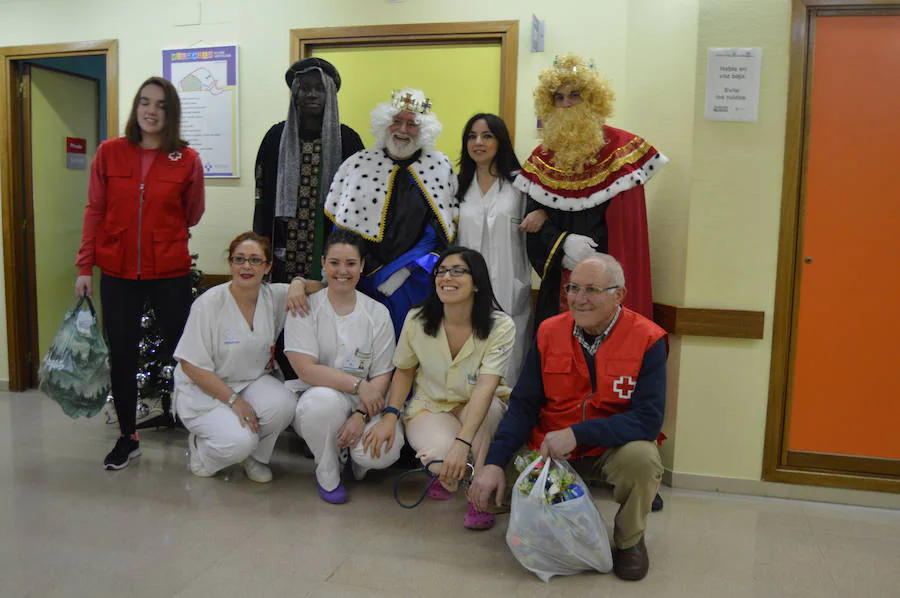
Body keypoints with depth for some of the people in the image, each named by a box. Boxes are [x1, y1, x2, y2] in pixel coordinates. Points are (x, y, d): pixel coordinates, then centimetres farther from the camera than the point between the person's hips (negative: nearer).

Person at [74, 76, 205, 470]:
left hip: (170, 273, -1)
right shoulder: (109, 153, 1)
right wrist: (84, 267, 1)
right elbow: (94, 211, 3)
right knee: (122, 355, 9)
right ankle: (127, 437, 26)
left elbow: (191, 216, 10)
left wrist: (163, 233, 4)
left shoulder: (187, 160, -3)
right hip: (117, 272, 2)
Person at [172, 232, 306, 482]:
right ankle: (199, 445, 9)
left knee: (284, 404, -27)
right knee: (238, 441, -28)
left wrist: (298, 284, -21)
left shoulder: (273, 297, -5)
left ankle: (254, 456, 4)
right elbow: (191, 365, -15)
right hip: (203, 391, -4)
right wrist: (233, 400, -19)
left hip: (253, 382, 4)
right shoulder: (209, 304, -17)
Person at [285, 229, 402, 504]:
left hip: (365, 405, 2)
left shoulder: (378, 313, 3)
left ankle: (353, 453, 14)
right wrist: (357, 384, -21)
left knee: (384, 452, -28)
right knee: (324, 399, -38)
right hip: (319, 400, -1)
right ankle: (327, 475, -7)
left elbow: (382, 377, -1)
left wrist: (361, 416, -16)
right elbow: (306, 370, -14)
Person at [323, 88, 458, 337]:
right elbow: (341, 228, 4)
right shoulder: (357, 165, 5)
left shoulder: (441, 167, 5)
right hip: (367, 285, 0)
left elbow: (442, 230, 2)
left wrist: (403, 271, -8)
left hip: (419, 285, 0)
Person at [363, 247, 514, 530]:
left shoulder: (500, 326, -18)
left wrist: (462, 442, -42)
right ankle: (441, 472, 8)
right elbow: (404, 371, 6)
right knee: (443, 456, -32)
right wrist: (390, 415, -10)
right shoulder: (417, 320, -9)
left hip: (479, 410, -1)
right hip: (429, 406, 1)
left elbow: (486, 387, -30)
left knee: (488, 406, -38)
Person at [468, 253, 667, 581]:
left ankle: (629, 540, 0)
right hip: (549, 447, 3)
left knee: (641, 457, -34)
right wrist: (494, 463, -16)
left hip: (613, 446, -2)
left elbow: (649, 419, -21)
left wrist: (577, 433, -30)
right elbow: (523, 405, -3)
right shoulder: (549, 332, -3)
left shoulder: (647, 339, -14)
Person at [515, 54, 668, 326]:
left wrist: (590, 250, -11)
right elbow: (534, 215, 5)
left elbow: (627, 221, -6)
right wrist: (563, 242, -12)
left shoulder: (622, 147, -2)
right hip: (558, 277, 3)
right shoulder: (544, 155, 9)